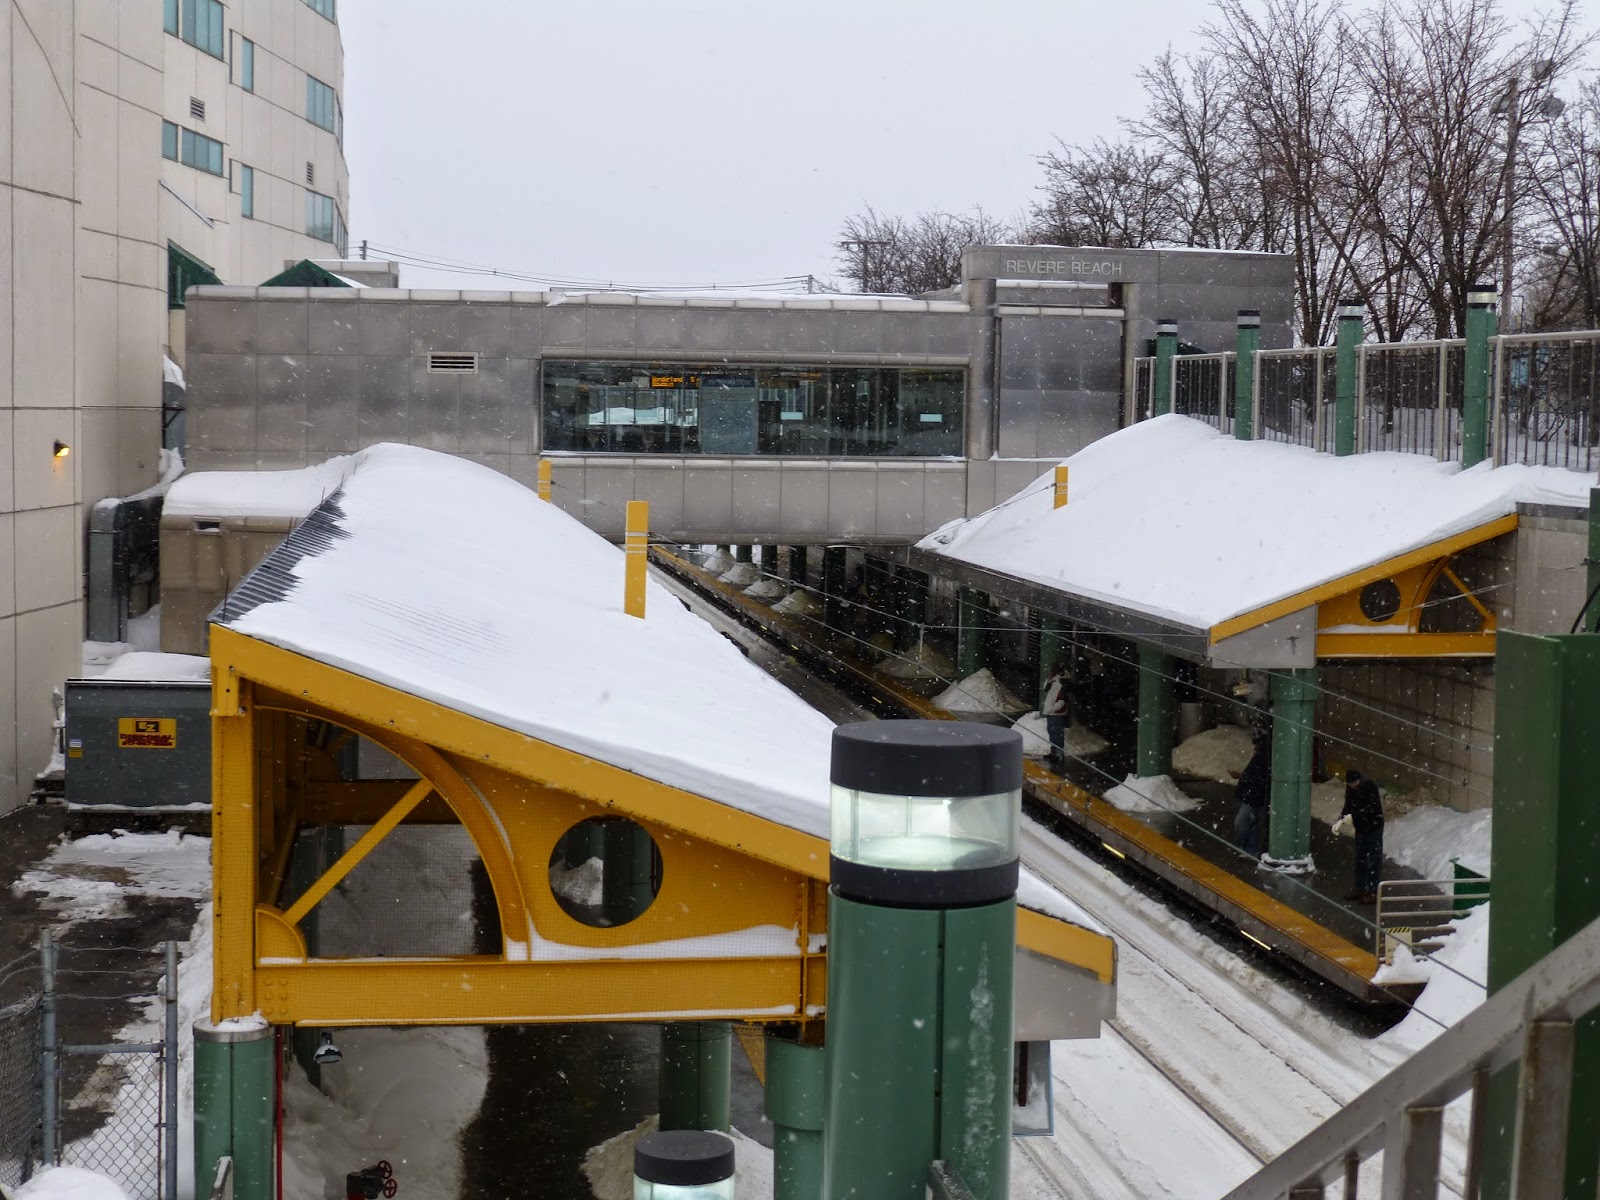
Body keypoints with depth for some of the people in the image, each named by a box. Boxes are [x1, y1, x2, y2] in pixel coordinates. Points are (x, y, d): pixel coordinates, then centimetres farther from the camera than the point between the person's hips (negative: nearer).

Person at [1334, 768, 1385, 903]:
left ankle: (1373, 892, -2)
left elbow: (1370, 809, -25)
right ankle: (1360, 889, 27)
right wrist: (1341, 820, -7)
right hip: (1360, 828, 8)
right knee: (1360, 859, 16)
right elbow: (1348, 806, 7)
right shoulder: (1350, 788, 1)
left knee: (1373, 860, -4)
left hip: (1373, 827, -8)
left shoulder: (1369, 786, -22)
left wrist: (1352, 817, -26)